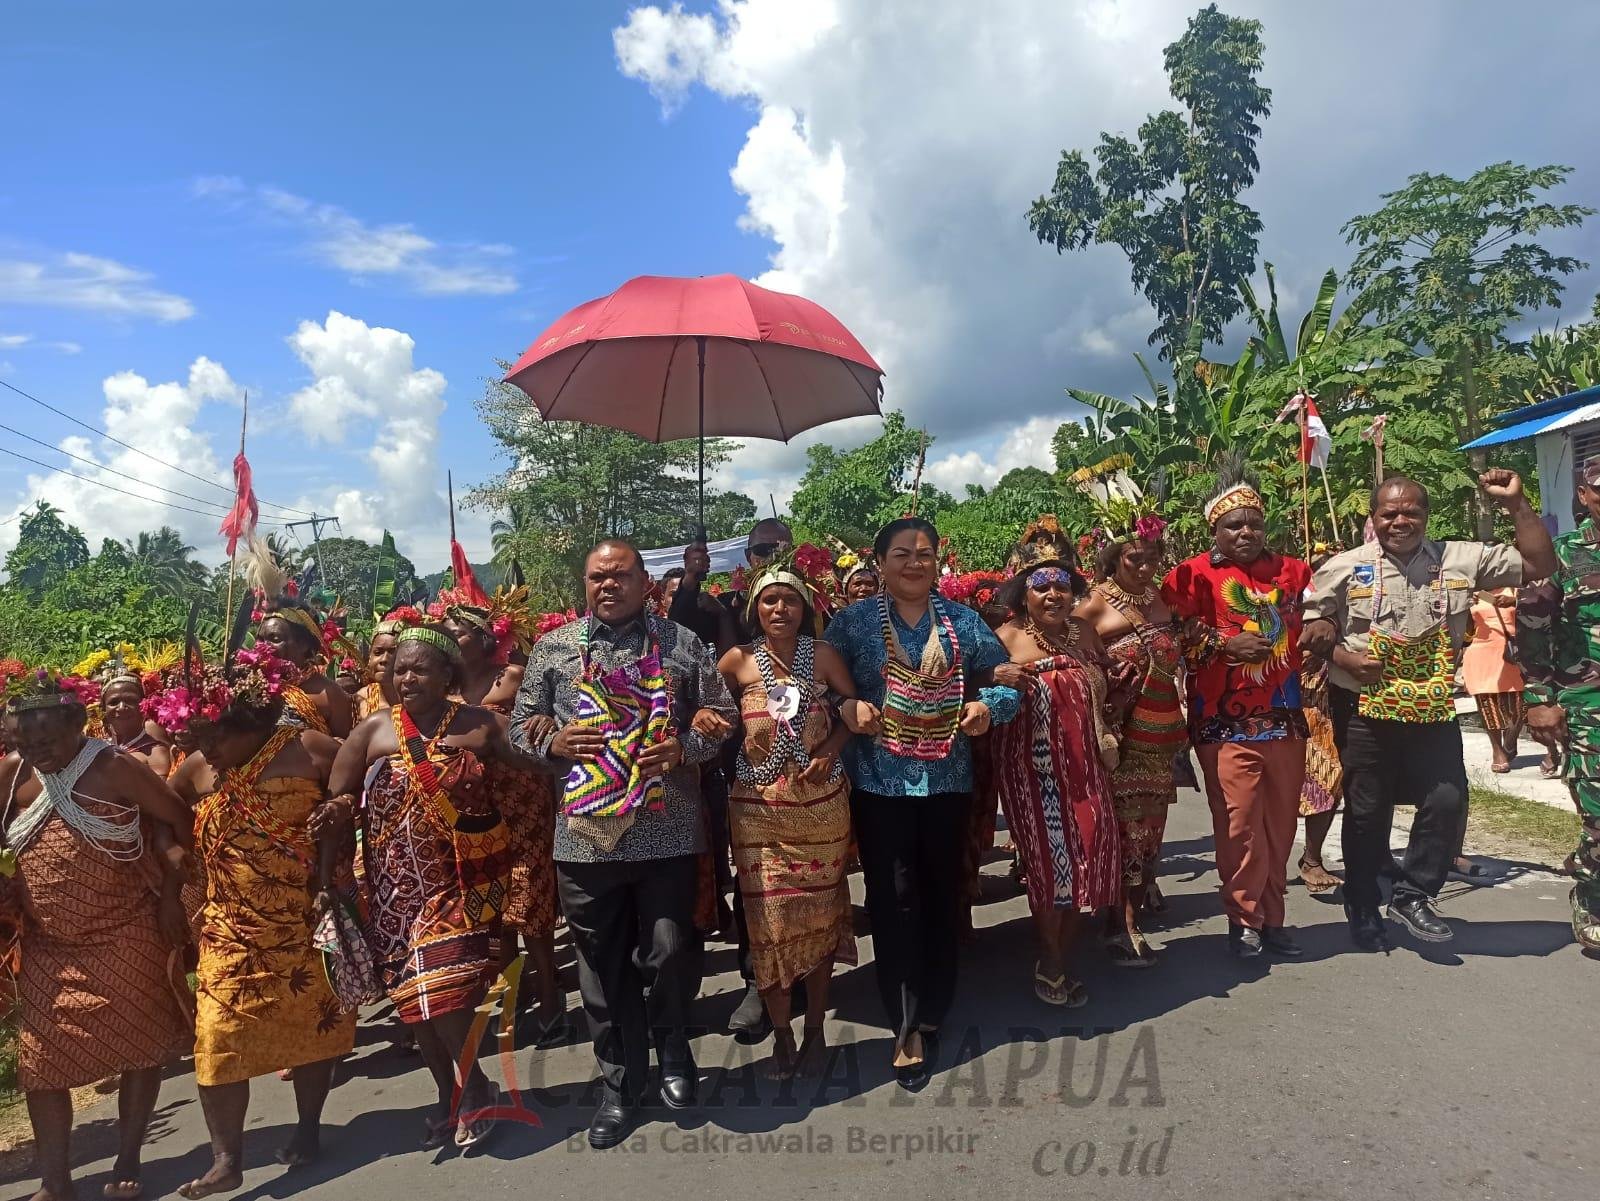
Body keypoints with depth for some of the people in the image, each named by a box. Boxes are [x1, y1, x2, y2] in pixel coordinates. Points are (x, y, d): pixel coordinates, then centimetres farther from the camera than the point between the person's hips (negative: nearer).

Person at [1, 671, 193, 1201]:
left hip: (128, 939, -4)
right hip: (47, 947, 4)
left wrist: (170, 893, -11)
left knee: (139, 1048, 6)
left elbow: (181, 822, -9)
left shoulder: (115, 767, -15)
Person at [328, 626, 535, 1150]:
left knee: (442, 985, -10)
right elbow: (335, 799, 2)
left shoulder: (479, 723, -1)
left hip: (462, 878, -2)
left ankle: (471, 1085, 14)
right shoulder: (373, 729, 1)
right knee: (414, 990, 8)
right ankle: (452, 1093, 28)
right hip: (399, 882, 2)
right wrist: (340, 809, -20)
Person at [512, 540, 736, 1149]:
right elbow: (521, 724, 12)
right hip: (585, 834, 1)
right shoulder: (553, 648, 8)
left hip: (667, 833, -1)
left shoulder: (682, 644, 5)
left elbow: (722, 716, 8)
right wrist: (553, 742, -8)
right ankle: (621, 1083, 30)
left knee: (669, 952, 3)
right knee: (604, 965, 10)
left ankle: (673, 1052, 34)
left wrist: (685, 746, -10)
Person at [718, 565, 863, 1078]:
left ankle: (815, 1029, 25)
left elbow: (854, 709, 4)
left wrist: (830, 752, -9)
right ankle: (781, 1034, 19)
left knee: (819, 912, 8)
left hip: (821, 802, 1)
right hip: (759, 806, 0)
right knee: (769, 916, 2)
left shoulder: (822, 654, 0)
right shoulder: (737, 660, -1)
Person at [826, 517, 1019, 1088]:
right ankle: (907, 1025, 11)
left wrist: (987, 705, -12)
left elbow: (1006, 679, 7)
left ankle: (933, 1010, 30)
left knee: (942, 896, 12)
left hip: (947, 779, 3)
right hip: (880, 781, -2)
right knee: (893, 901, -1)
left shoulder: (963, 620, 6)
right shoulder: (853, 622, 1)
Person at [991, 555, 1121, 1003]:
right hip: (1033, 767, -5)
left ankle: (1061, 960, 23)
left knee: (1085, 857, 4)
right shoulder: (1007, 638, -7)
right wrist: (997, 681, -30)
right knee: (1051, 860, -2)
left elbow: (1103, 688, 22)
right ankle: (1050, 966, 18)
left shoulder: (1083, 631, 8)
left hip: (1083, 763, 5)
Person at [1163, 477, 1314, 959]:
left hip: (1284, 717, 5)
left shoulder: (1293, 572, 12)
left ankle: (1272, 918, 22)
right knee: (1239, 824, -5)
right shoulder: (1195, 574, -3)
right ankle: (1244, 919, 10)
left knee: (1280, 823, 10)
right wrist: (1226, 645, -15)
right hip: (1226, 721, -4)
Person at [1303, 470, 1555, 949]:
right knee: (1367, 811, 7)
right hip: (1364, 710, -2)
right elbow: (1309, 626, 0)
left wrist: (1516, 503, -4)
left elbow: (1540, 564, 4)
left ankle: (1411, 895, 18)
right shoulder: (1345, 567, -4)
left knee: (1447, 800, -4)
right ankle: (1363, 910, 24)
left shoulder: (1460, 560, 2)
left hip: (1433, 710, 2)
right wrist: (1344, 659, -16)